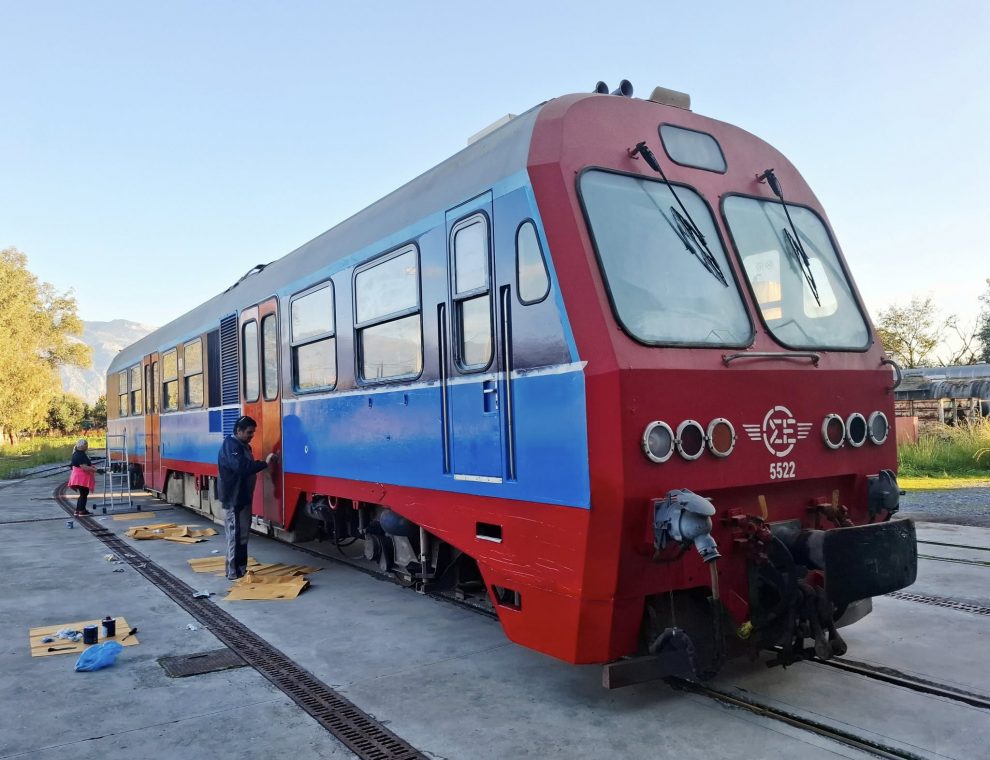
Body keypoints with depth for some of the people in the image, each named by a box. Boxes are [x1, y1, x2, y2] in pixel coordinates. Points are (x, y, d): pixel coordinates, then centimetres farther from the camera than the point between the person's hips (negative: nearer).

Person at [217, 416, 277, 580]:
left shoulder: (243, 446, 15)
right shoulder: (230, 445, -17)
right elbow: (241, 467, -31)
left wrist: (264, 463, 3)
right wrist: (265, 463, -30)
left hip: (243, 497, 10)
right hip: (233, 499, -10)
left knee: (243, 535, 14)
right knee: (236, 536, -6)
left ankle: (241, 569, 21)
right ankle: (234, 573, -1)